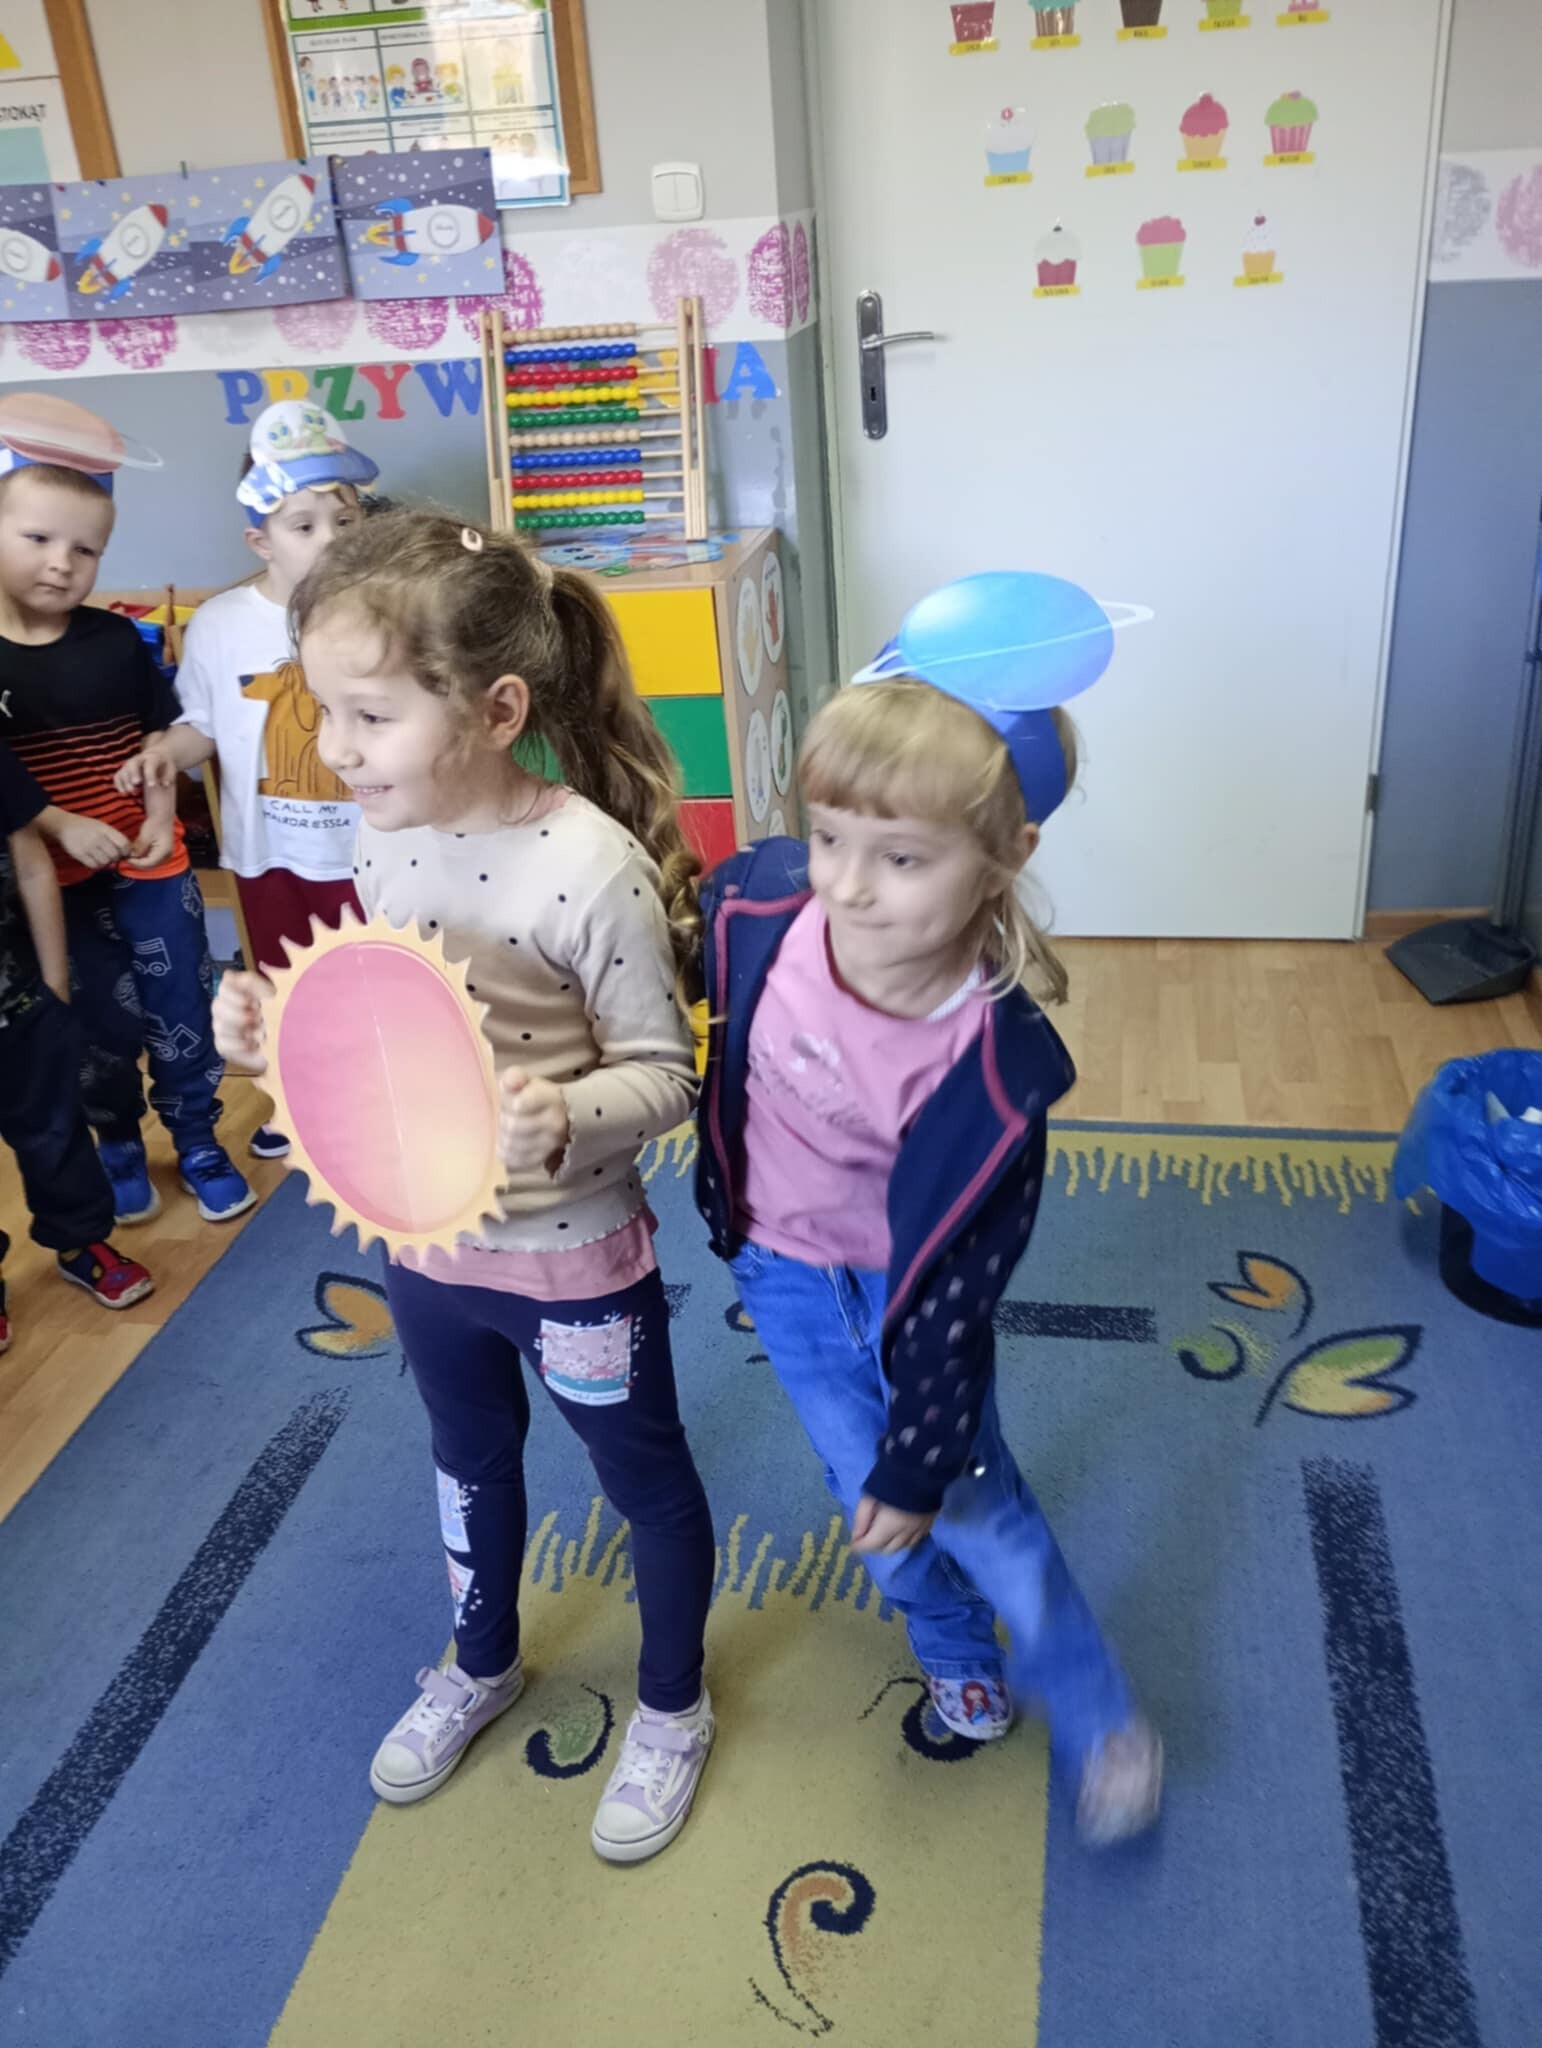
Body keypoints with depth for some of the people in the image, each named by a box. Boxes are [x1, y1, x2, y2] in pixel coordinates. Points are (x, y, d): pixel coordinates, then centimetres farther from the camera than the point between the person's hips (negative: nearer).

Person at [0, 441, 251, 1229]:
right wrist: (63, 827, -20)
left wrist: (160, 819, -11)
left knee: (180, 1007, 8)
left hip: (150, 860, 1)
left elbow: (159, 741, 3)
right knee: (100, 1020, 11)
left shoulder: (119, 642, -4)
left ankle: (197, 1141, 25)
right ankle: (117, 1145, 31)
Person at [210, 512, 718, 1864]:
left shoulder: (594, 868, -28)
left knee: (645, 1478, 19)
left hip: (571, 1257, -6)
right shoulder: (385, 838, -7)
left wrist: (565, 1118, -38)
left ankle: (672, 1709, 46)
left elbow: (663, 1074, -19)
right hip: (426, 1244, 7)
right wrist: (286, 1029, -10)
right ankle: (482, 1666, 57)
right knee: (472, 1461, 29)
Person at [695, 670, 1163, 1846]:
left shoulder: (996, 1065, -35)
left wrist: (920, 1464, -13)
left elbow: (957, 1281, -23)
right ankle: (957, 1653, 49)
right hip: (785, 1272, 4)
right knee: (864, 1490, 19)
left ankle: (1101, 1725, 34)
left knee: (974, 1505, 7)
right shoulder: (755, 911, -28)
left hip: (912, 1289, -4)